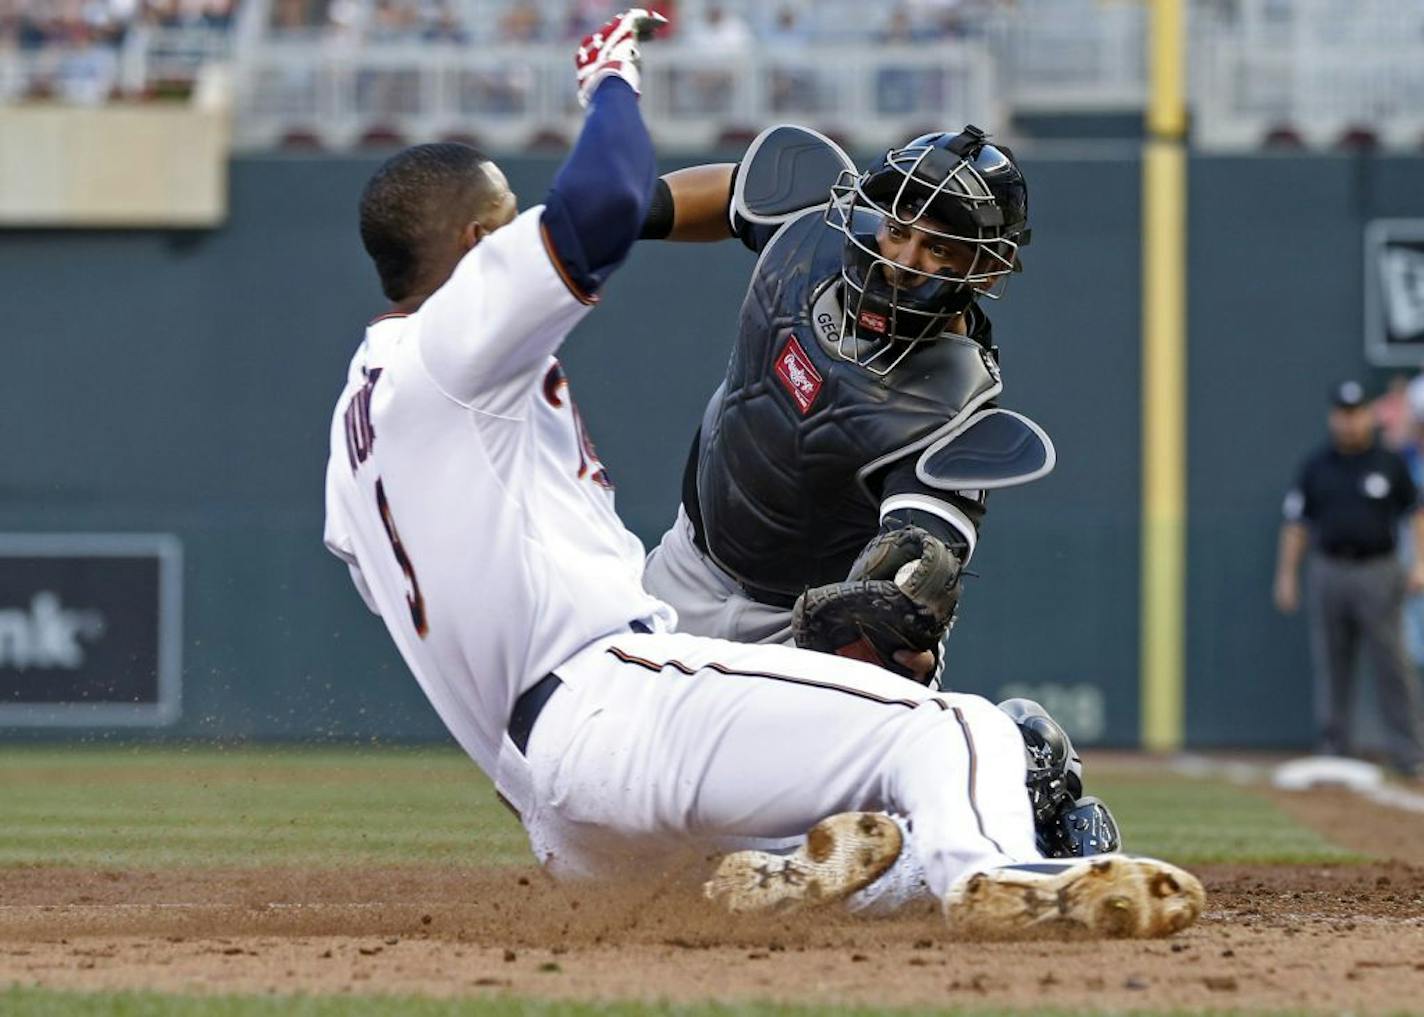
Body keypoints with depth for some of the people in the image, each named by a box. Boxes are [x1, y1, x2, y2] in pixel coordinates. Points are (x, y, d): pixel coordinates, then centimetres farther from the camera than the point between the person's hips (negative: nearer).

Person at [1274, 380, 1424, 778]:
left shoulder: (1390, 464, 5)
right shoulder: (1316, 466, 9)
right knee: (1331, 666, 4)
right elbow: (1296, 522, 10)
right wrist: (1286, 575, 5)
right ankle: (1335, 748, 10)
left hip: (1378, 575, -2)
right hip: (1328, 575, 2)